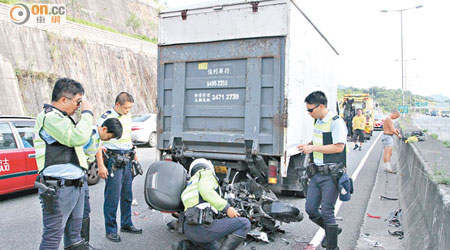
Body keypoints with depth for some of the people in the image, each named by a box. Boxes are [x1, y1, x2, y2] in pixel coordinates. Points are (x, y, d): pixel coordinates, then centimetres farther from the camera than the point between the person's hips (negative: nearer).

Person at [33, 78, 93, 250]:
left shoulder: (59, 117, 16)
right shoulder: (50, 117, -16)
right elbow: (78, 138, -27)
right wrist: (87, 113, -16)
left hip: (75, 184, 10)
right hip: (59, 189, -10)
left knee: (74, 235, 21)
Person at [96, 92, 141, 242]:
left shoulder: (127, 116, 10)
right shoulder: (106, 118, -12)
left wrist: (134, 154, 23)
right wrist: (101, 165, -18)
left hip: (127, 160, 7)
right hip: (113, 160, -7)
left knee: (127, 195, 14)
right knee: (112, 197, -2)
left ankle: (126, 224, 27)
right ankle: (111, 230, 9)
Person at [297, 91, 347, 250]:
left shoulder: (336, 122, -13)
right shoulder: (317, 121, 13)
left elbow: (339, 147, -20)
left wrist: (313, 148, -18)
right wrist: (307, 146, 7)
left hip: (331, 175, -8)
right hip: (316, 173, 8)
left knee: (326, 212, -2)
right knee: (310, 209, 10)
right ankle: (331, 230, 35)